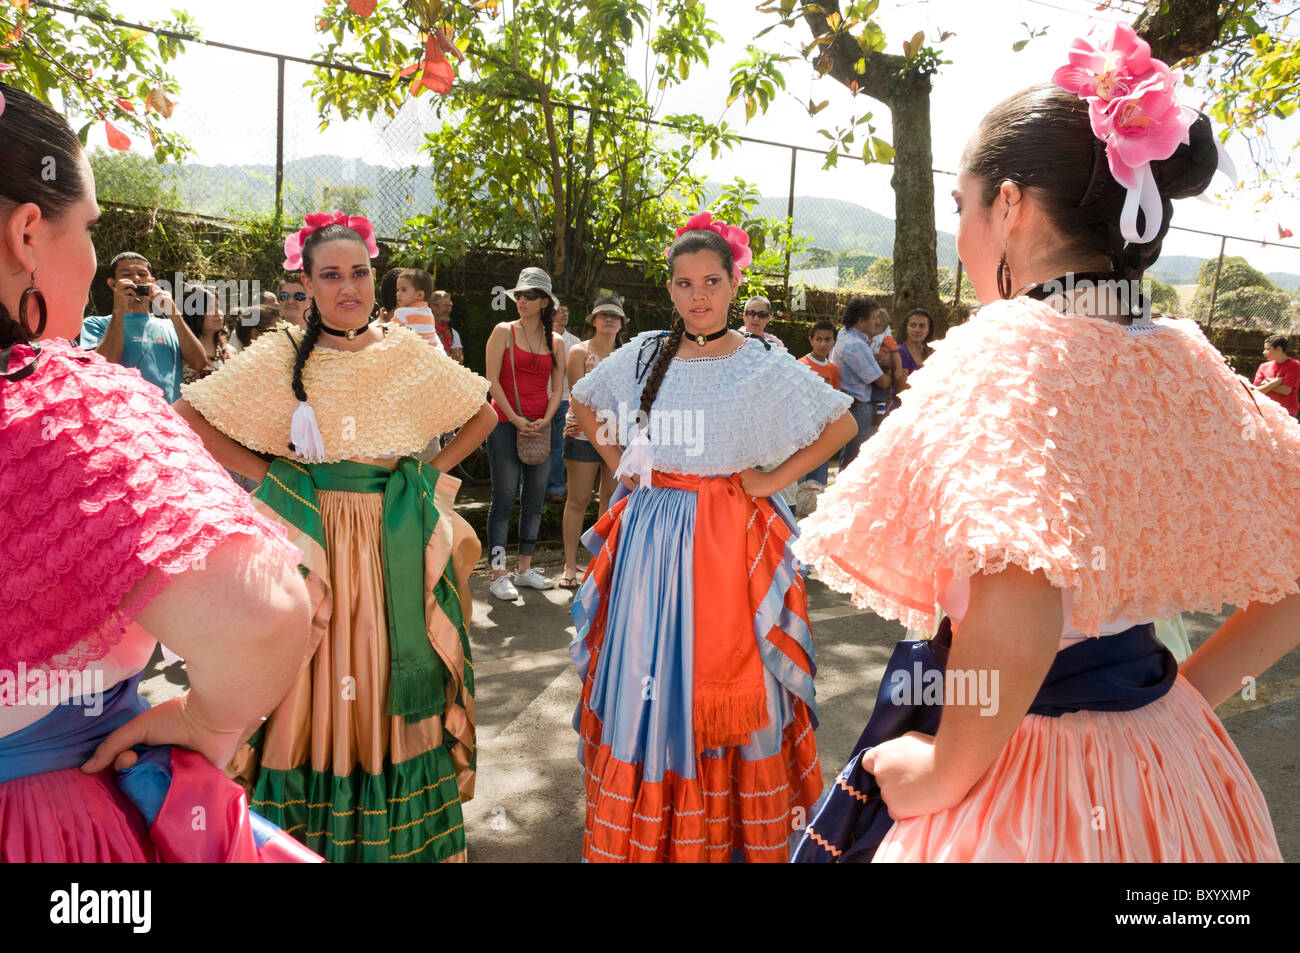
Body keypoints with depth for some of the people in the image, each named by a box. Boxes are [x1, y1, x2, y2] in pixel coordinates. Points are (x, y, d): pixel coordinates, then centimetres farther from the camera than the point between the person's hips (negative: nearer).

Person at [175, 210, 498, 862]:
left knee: (395, 676, 8)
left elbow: (482, 414, 14)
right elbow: (187, 418, 0)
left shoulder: (408, 352, 4)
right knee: (314, 683, 3)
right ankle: (308, 826, 22)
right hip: (311, 534, -2)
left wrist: (432, 470, 3)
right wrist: (265, 475, -6)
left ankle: (402, 833, 25)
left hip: (400, 541, 2)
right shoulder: (280, 355, -2)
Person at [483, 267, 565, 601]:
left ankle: (525, 570, 19)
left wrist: (545, 420, -6)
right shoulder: (504, 331, 1)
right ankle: (498, 574, 0)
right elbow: (492, 380, -5)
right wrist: (515, 419, -12)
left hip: (540, 428, 4)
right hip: (505, 424, -4)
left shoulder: (555, 342, 11)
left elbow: (557, 388, 10)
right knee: (504, 500, -4)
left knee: (534, 502, 8)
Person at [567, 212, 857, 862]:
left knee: (725, 680, 3)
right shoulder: (643, 354, 5)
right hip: (653, 535, 3)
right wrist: (615, 462, 9)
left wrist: (775, 479, -6)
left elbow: (842, 424, 0)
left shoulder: (765, 364, -3)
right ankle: (645, 833, 25)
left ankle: (736, 830, 23)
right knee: (648, 673, 8)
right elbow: (583, 401, 21)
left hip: (731, 538, -2)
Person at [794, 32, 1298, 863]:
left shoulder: (1004, 351, -21)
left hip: (1029, 781, -7)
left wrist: (944, 772, -20)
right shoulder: (1189, 364, 0)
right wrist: (1186, 691, 10)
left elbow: (1016, 615, -36)